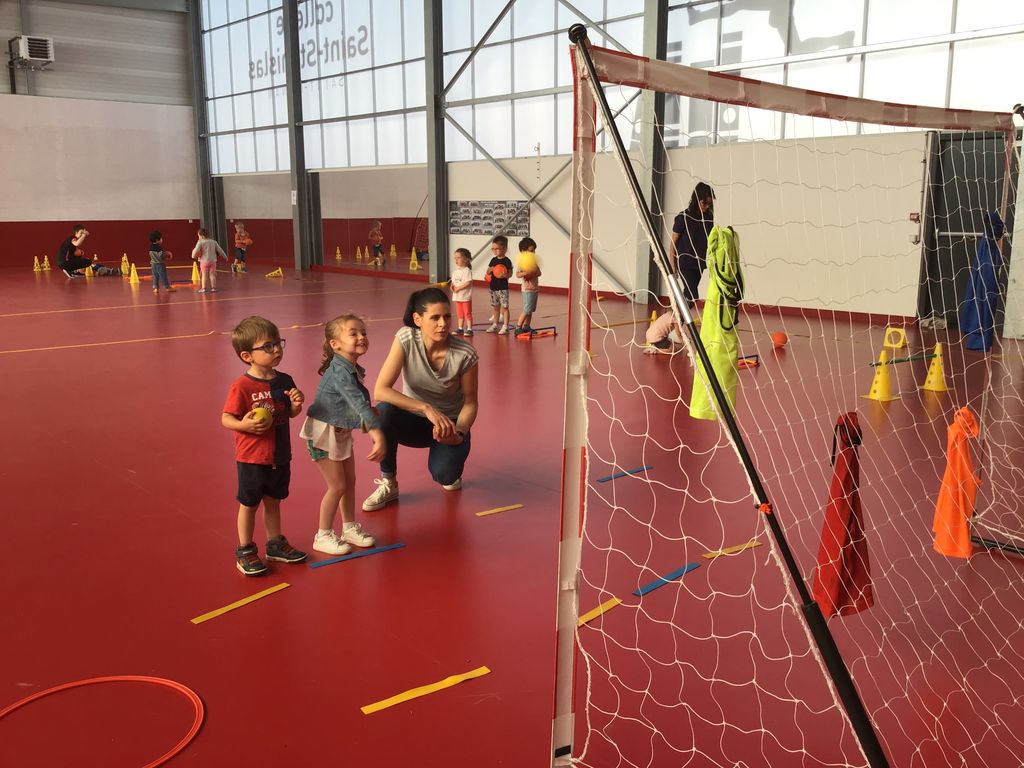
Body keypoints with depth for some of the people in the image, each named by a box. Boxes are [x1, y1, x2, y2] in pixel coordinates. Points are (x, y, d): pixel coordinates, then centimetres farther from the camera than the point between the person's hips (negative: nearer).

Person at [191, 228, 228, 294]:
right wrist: (225, 257, 24)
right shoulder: (213, 242, 9)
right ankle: (213, 288, 9)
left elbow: (196, 250, -15)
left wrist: (194, 255, 5)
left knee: (204, 275, 0)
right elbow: (220, 250, 13)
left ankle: (203, 288, -2)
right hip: (213, 261, 4)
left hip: (204, 261, -4)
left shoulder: (200, 242, -7)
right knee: (212, 274, 8)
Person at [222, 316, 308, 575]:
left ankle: (275, 544, 37)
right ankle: (245, 551, 25)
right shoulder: (242, 386, -18)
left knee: (273, 501, 21)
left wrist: (296, 403, -10)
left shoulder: (285, 381, 0)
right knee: (249, 504, 10)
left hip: (280, 456, 6)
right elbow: (226, 418, -15)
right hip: (252, 458, -5)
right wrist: (244, 425, -33)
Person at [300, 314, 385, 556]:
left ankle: (349, 528, 30)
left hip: (341, 432, 9)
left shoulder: (353, 369, 2)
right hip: (323, 433, -8)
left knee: (350, 481, 15)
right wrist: (377, 434, -40)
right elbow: (358, 402, -35)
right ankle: (323, 536, 13)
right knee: (337, 486, -2)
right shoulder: (340, 370, -26)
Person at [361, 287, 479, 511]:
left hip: (450, 424, -1)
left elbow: (470, 402, -8)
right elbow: (380, 391, -27)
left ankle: (450, 472, 13)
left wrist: (459, 433, -27)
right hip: (415, 420, 1)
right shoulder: (406, 339, -21)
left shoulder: (465, 354, -22)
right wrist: (426, 408, -36)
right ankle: (388, 484, -9)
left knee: (444, 474, -29)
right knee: (384, 413, -32)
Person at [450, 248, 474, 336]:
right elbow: (453, 281, 16)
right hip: (457, 296, 7)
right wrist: (452, 286, -6)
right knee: (460, 314, 14)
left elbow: (468, 283, -20)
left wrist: (458, 288, -20)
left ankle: (469, 329, 2)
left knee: (467, 313, -2)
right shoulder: (455, 271, 10)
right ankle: (460, 328, 22)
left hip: (466, 296, -7)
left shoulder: (467, 271, -13)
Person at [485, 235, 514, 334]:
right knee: (495, 307, 16)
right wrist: (490, 270, -9)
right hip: (493, 287, 7)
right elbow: (488, 271, 13)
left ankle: (505, 326, 0)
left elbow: (510, 273, -12)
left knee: (504, 307, -3)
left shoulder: (507, 261, -10)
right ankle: (495, 324, 26)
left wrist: (504, 275, -31)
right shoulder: (493, 260, 8)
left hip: (503, 288, -7)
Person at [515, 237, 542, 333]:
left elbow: (539, 273, 3)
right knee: (526, 310, -10)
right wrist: (526, 273, -37)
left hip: (535, 288, 8)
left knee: (531, 309, 12)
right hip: (527, 289, -8)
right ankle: (518, 328, -5)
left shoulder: (533, 261, 10)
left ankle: (526, 327, 20)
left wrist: (534, 272, -18)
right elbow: (518, 274, -22)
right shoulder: (521, 262, -13)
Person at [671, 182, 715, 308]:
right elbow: (673, 242, -7)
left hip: (700, 262, 5)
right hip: (685, 262, -5)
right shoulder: (683, 218, -12)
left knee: (688, 295, 11)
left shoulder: (709, 217, 1)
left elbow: (709, 240, 10)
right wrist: (673, 266, -7)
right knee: (692, 296, -12)